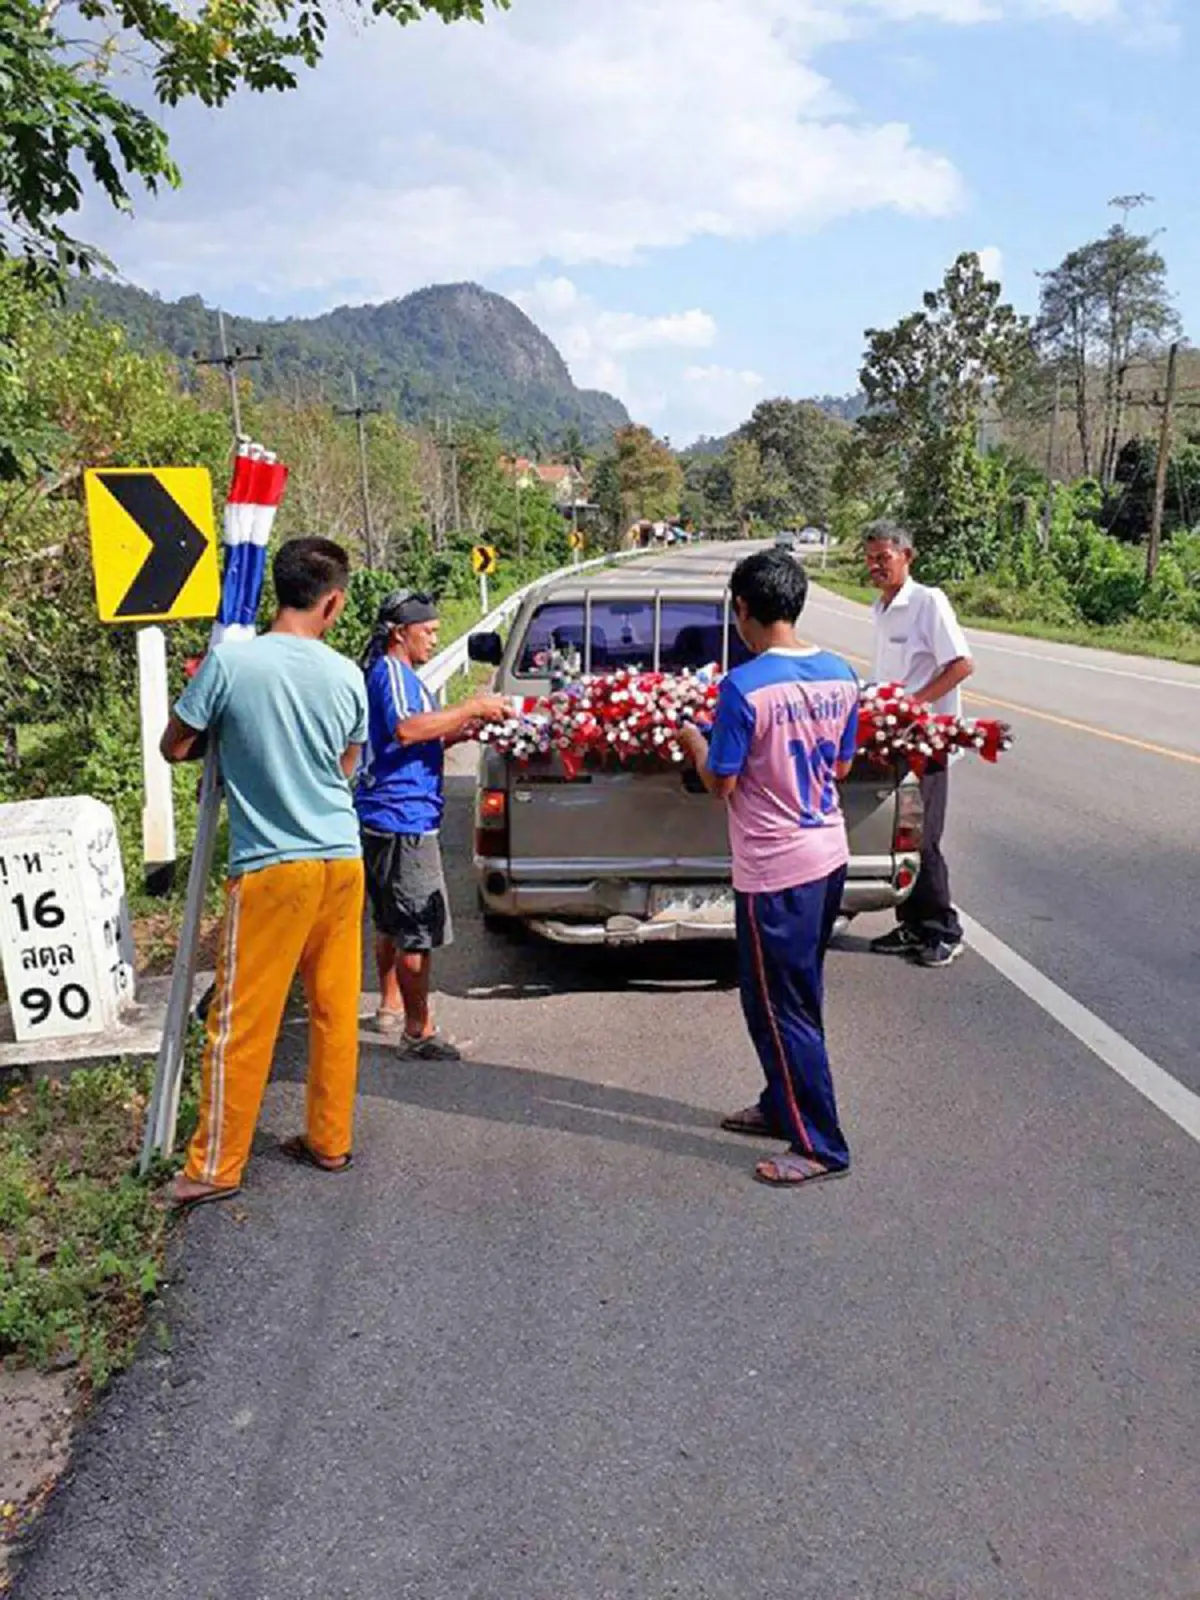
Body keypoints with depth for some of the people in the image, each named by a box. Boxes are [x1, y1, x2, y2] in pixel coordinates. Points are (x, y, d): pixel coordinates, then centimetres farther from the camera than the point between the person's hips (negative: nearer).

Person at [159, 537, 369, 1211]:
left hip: (271, 866, -4)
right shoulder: (348, 675, 0)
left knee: (244, 1021, 5)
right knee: (337, 1009, 14)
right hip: (342, 860, 4)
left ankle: (218, 1166, 15)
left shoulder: (229, 662, -11)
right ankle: (330, 1141, 26)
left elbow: (176, 747, 1)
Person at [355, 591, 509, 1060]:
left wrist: (460, 730, 11)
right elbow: (406, 728, -31)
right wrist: (472, 707, -25)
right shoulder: (391, 672, -12)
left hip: (387, 821, 11)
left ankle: (391, 1007, 35)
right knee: (419, 929, -7)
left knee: (393, 922, 22)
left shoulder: (392, 673, 21)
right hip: (402, 819, -11)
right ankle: (418, 1031, -2)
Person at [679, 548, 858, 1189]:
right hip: (829, 855, 8)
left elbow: (721, 784, -13)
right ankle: (783, 1106, 35)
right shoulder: (840, 675, 1)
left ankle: (820, 1144, 11)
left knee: (779, 1008, 4)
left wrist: (694, 742, 5)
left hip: (774, 870, -8)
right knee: (798, 998, 21)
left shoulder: (744, 686, -20)